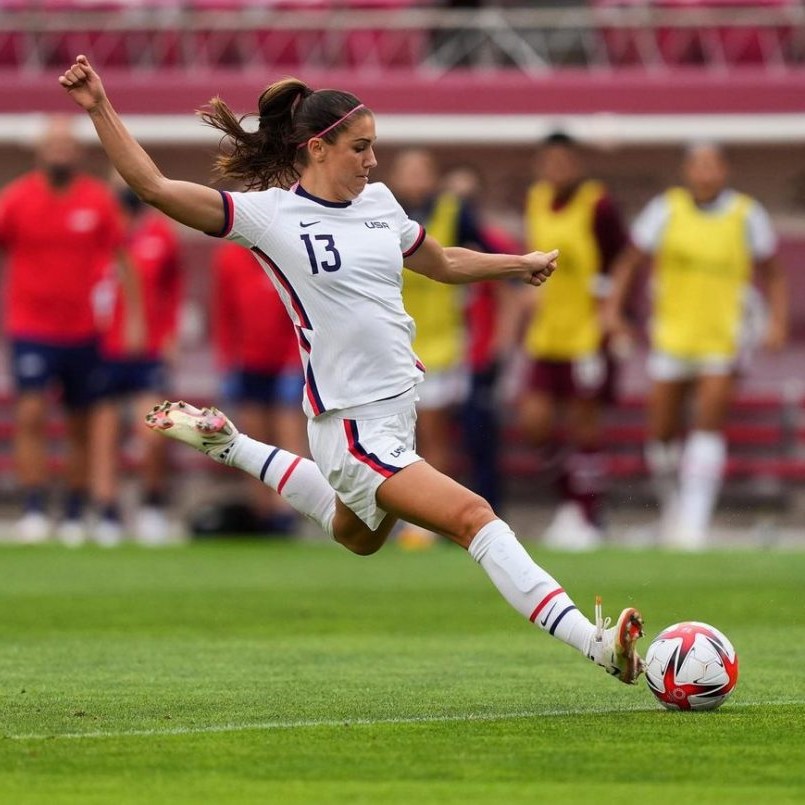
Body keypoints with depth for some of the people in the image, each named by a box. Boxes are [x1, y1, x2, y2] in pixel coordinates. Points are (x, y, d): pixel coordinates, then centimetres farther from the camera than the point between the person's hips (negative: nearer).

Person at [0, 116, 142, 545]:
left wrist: (134, 316, 2)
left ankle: (74, 516, 18)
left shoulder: (98, 200, 0)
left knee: (81, 426, 8)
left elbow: (121, 260, 7)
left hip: (84, 333, 2)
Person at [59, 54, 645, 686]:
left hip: (399, 404, 8)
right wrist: (100, 109, -24)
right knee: (473, 516, -21)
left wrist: (521, 264, 28)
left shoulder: (378, 201, 8)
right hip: (353, 427, -8)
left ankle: (228, 445, 45)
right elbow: (154, 186, -16)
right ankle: (593, 643, -26)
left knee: (356, 536, 32)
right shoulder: (267, 213, -11)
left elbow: (443, 263, 27)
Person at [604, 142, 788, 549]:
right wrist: (614, 306, -4)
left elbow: (771, 274, 9)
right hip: (671, 336, 2)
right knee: (662, 431, 4)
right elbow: (629, 261, 7)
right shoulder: (666, 210, -1)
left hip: (724, 340, -2)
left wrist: (778, 320, -3)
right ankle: (671, 504, 29)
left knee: (709, 422, -14)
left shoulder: (747, 215, -2)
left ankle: (693, 519, -14)